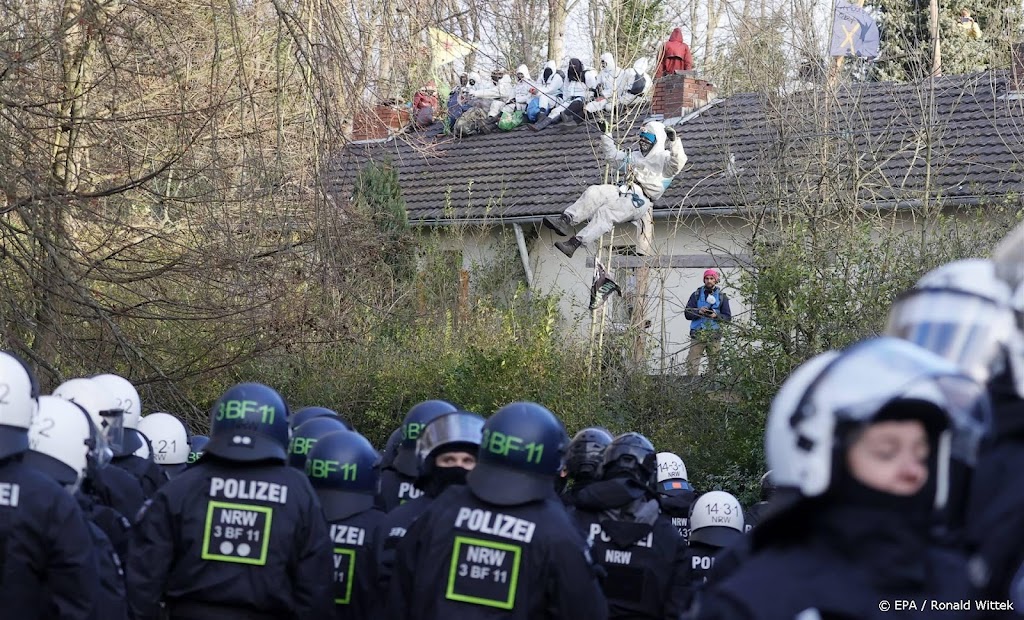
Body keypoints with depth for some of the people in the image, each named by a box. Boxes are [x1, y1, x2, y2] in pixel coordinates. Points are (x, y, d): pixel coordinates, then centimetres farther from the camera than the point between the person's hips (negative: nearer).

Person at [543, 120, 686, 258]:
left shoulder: (663, 157, 7)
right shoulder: (635, 156, 31)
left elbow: (678, 163, -16)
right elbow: (612, 154, 40)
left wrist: (674, 141, -29)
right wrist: (605, 134, 34)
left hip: (639, 201, -8)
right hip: (623, 192, 8)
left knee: (606, 212, -27)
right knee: (594, 192, -18)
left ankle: (574, 243, -37)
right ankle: (566, 220, -33)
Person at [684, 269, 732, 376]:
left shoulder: (722, 296, 10)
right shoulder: (696, 294, 11)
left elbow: (728, 317, 6)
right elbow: (687, 313, 7)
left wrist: (716, 316, -12)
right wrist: (698, 312, -12)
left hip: (714, 334, 0)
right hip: (697, 333, 0)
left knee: (714, 363, 0)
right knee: (692, 363, -8)